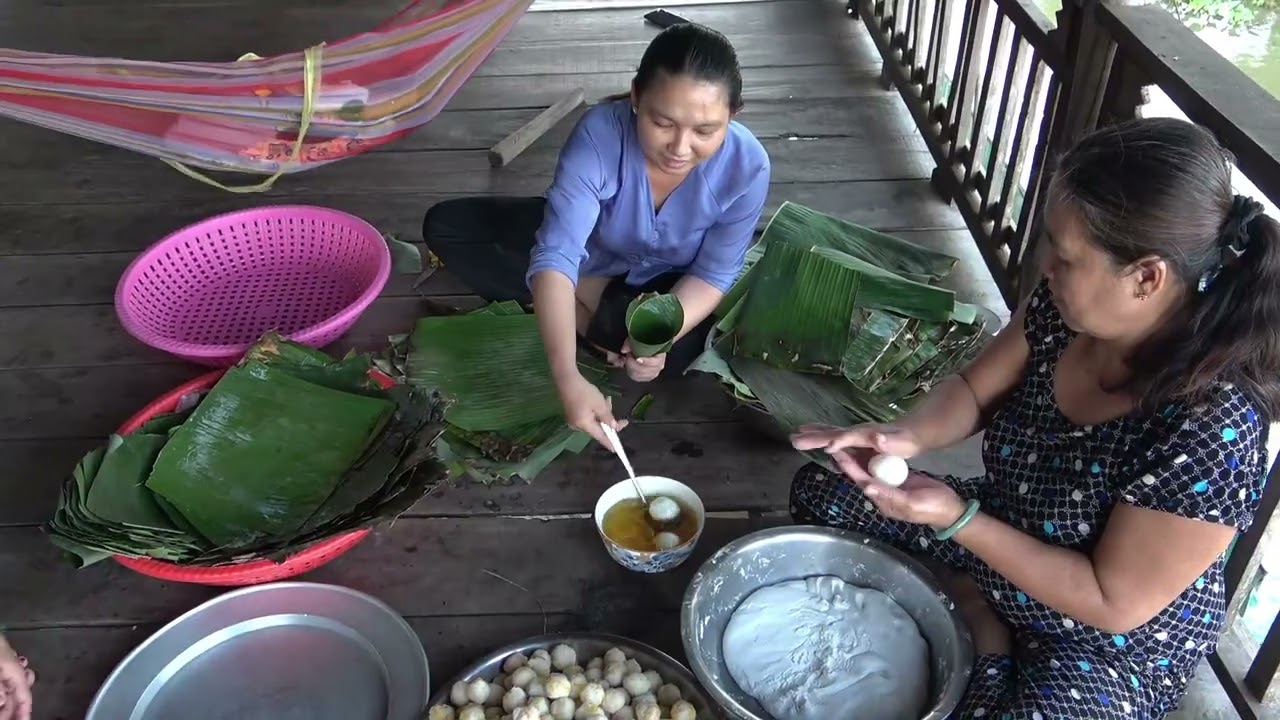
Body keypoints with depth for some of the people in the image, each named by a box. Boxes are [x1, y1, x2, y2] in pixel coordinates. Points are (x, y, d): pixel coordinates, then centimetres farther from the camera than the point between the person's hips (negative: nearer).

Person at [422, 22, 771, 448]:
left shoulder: (747, 165, -30)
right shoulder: (599, 133, -35)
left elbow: (714, 273, -20)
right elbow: (555, 254, -42)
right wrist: (567, 377, -53)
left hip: (666, 283, 0)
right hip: (591, 254, 1)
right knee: (445, 226, -12)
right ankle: (585, 301, -15)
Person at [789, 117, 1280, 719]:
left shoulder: (1210, 430, -36)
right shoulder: (1068, 308, -19)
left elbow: (1114, 603, -27)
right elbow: (975, 391, -4)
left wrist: (958, 520, -31)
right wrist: (906, 437, -25)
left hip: (1111, 649, -6)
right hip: (1001, 529, 6)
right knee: (817, 492, 8)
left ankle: (988, 646, -2)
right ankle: (971, 611, 4)